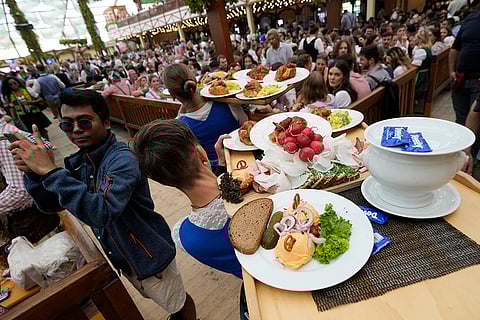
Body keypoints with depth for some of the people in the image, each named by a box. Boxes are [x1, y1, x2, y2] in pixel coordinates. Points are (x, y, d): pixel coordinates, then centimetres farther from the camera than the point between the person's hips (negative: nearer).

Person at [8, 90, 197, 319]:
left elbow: (102, 213, -40)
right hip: (121, 258, 8)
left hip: (149, 255, -8)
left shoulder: (122, 160, -29)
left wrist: (50, 170, -38)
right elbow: (51, 205, 1)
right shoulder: (79, 161, -3)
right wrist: (32, 171, -17)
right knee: (157, 298, 33)